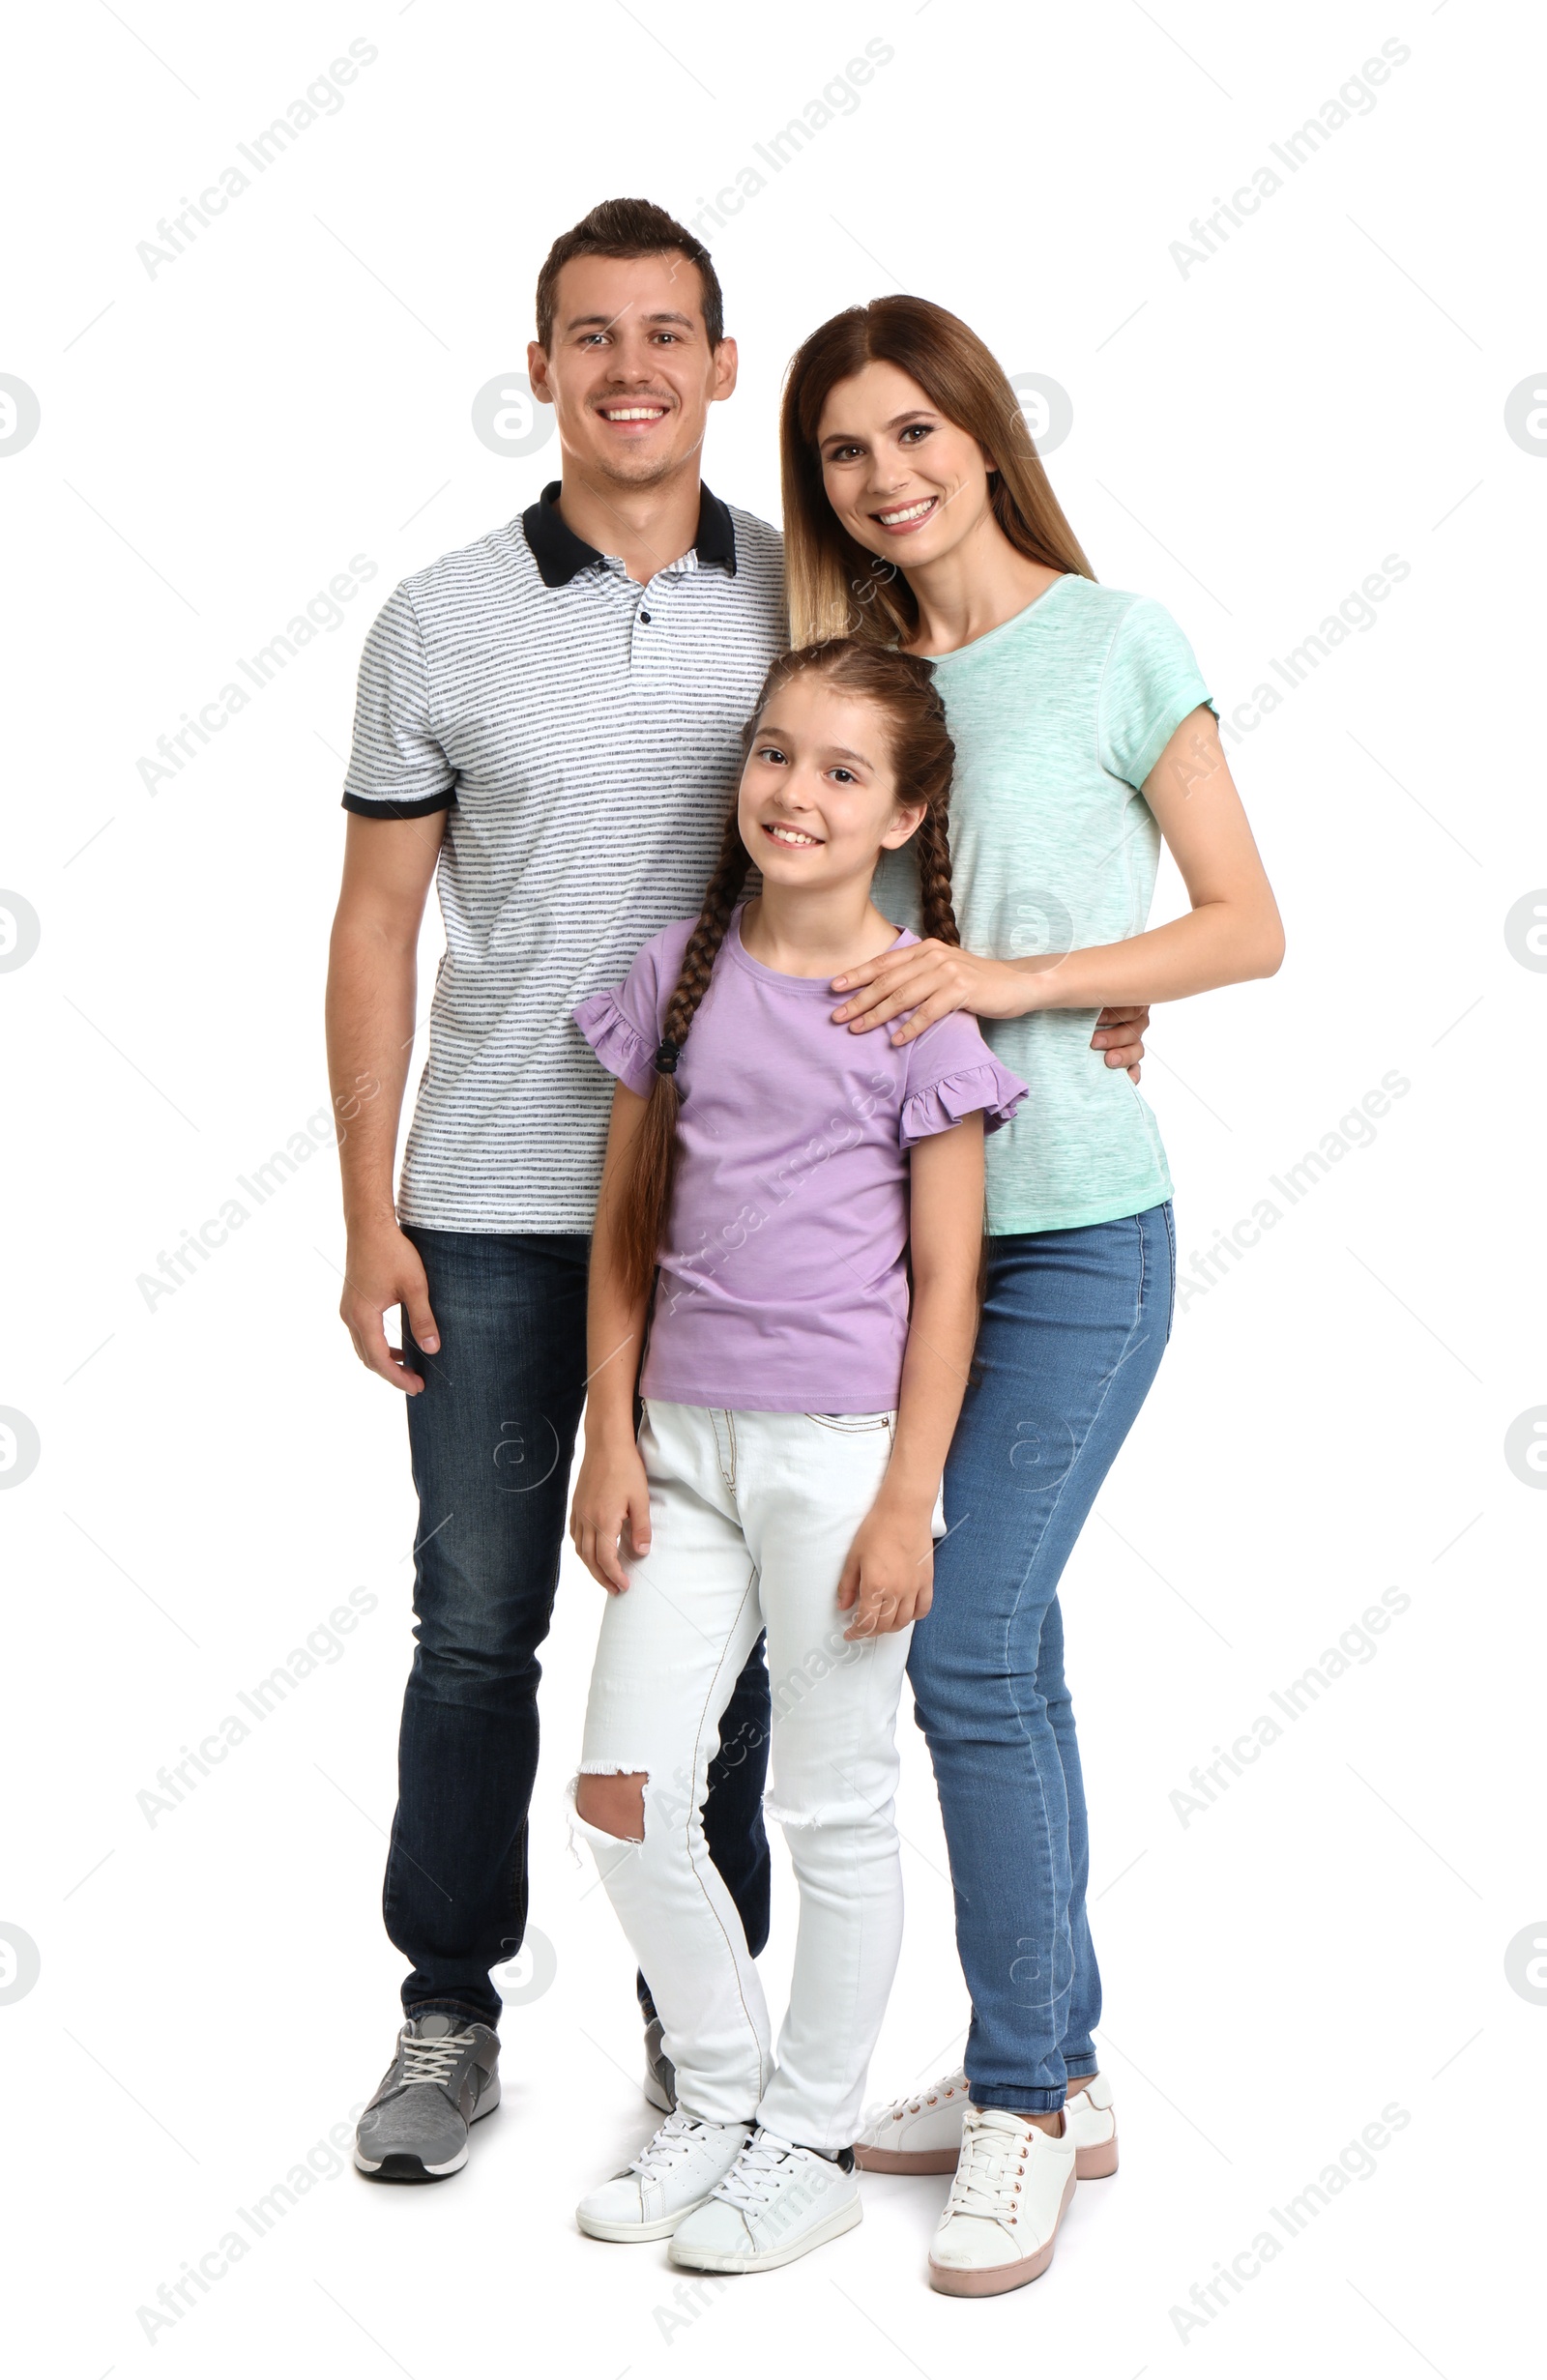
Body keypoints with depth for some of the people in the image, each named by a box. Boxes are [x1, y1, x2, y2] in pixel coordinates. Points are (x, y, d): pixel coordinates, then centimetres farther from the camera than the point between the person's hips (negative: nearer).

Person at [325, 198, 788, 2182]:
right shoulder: (440, 623, -1)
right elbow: (375, 926, 2)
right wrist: (370, 1220, -2)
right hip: (496, 1213, -1)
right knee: (475, 1625, 7)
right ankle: (449, 2015, 23)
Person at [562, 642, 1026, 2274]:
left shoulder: (923, 1009, -7)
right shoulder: (682, 971, 4)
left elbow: (945, 1278, -6)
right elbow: (624, 1229, 8)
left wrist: (907, 1500, -10)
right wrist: (612, 1438, 4)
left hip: (843, 1447, -4)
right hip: (688, 1437, 4)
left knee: (832, 1812, 6)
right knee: (625, 1792, 5)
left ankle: (812, 2141, 23)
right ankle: (719, 2096, 25)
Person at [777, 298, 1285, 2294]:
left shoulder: (1115, 643, -5)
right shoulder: (863, 671, 10)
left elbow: (1246, 927, -6)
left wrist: (1009, 980, -18)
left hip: (1073, 1227, -6)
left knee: (964, 1654, -9)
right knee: (1005, 1651, 11)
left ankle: (1021, 2100, 7)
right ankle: (1057, 2076, 24)